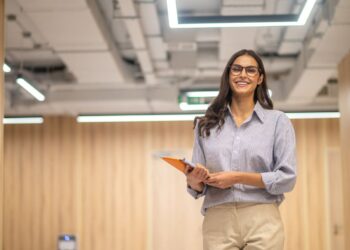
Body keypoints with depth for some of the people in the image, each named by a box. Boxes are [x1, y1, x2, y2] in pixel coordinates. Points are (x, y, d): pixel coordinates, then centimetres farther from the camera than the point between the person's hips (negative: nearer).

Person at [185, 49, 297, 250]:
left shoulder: (278, 121, 5)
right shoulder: (206, 125, 12)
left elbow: (287, 178, -3)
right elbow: (198, 187, 12)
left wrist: (238, 177, -12)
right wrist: (194, 179, -11)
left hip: (262, 222, -2)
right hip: (217, 223, 2)